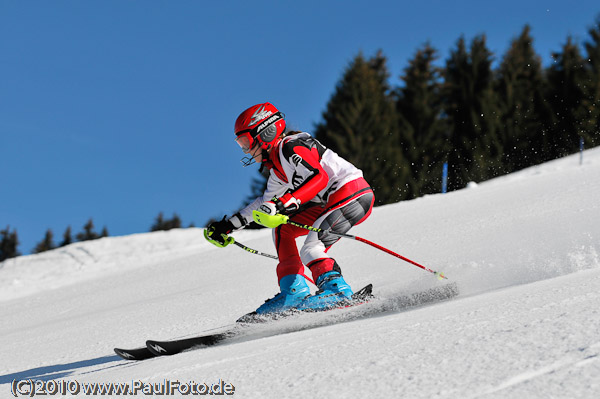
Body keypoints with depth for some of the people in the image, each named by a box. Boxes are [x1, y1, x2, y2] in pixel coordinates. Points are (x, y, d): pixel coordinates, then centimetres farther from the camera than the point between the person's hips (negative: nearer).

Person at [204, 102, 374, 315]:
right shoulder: (276, 165, 17)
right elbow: (267, 201, 30)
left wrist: (284, 203, -38)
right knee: (281, 228, 9)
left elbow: (319, 177, -29)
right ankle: (294, 290, 2)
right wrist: (229, 225, 28)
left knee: (311, 249, -22)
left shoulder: (290, 147, -14)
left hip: (354, 193, -10)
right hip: (330, 201, 10)